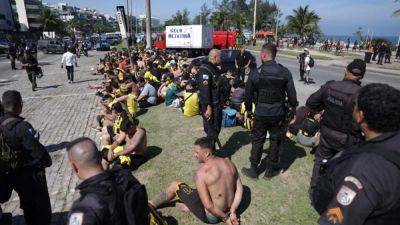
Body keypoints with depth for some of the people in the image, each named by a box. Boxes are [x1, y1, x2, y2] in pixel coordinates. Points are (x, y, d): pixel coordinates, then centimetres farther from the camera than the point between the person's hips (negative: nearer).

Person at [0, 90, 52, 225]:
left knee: (28, 205, 27)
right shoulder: (22, 127, -29)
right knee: (41, 208, 13)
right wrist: (47, 161, -10)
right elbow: (38, 151, -29)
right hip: (30, 175, -7)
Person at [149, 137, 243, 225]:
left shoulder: (201, 172, -26)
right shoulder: (229, 163, -7)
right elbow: (239, 188, -2)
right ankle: (189, 205, 33)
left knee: (175, 186, 8)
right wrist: (232, 212, -3)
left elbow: (208, 206, -27)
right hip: (228, 210, 6)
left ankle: (153, 204, 31)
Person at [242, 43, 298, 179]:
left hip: (261, 113, -1)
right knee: (275, 141, 15)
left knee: (257, 141, 13)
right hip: (278, 113, 2)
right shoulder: (285, 72, -6)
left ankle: (253, 170, 23)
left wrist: (248, 109, 13)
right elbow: (291, 93, -2)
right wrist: (293, 106, 17)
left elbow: (248, 94, -3)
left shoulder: (256, 73, -11)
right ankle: (270, 170, 27)